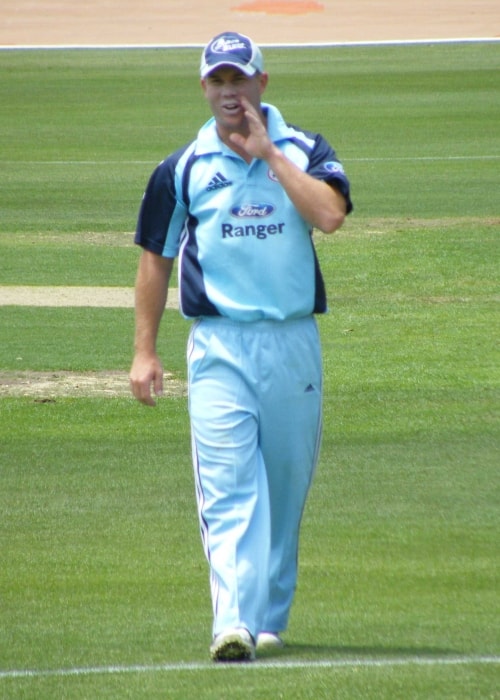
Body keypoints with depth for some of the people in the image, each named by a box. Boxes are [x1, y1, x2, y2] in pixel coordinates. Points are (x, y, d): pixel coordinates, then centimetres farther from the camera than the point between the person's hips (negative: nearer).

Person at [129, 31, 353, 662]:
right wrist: (144, 350, 7)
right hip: (219, 345, -1)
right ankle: (234, 624, -22)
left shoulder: (305, 153, 4)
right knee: (227, 489, -13)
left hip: (294, 343, 1)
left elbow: (330, 215, -16)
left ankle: (269, 618, 24)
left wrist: (268, 153, -13)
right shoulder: (181, 169, 5)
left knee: (286, 486, 9)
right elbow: (156, 258, 12)